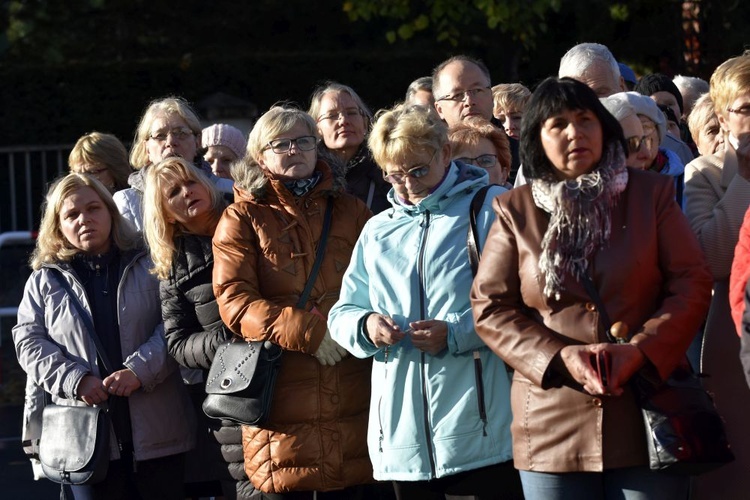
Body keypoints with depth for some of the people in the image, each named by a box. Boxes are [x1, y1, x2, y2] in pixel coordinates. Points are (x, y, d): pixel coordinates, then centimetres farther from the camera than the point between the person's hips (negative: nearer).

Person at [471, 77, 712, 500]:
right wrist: (559, 356, -11)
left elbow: (692, 284, 2)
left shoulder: (651, 193, 7)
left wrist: (640, 351, -13)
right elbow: (490, 307, 4)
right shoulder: (515, 211, 7)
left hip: (649, 416, 0)